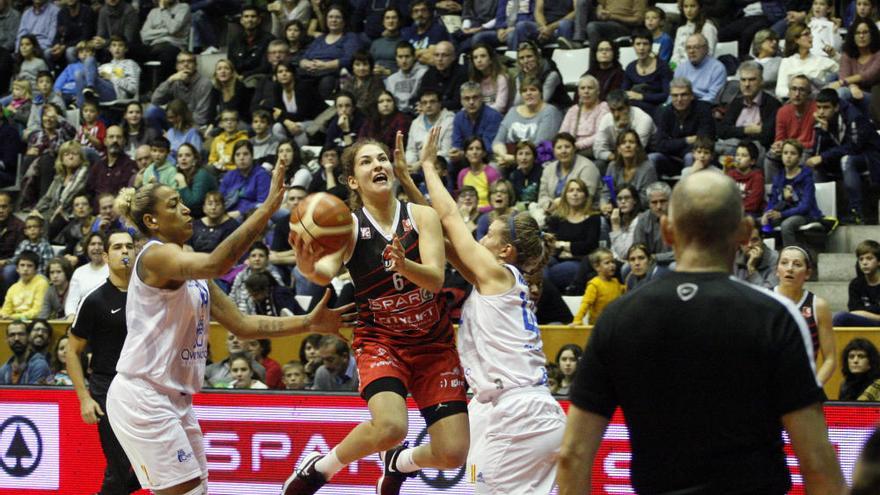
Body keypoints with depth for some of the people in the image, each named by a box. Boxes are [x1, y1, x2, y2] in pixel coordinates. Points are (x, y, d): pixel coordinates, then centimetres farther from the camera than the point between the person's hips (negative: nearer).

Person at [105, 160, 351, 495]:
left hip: (176, 400, 9)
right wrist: (267, 209, -34)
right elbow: (216, 264, -31)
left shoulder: (193, 275, 16)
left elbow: (242, 325, 16)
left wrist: (309, 323, 6)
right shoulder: (156, 256, -12)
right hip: (141, 395, -9)